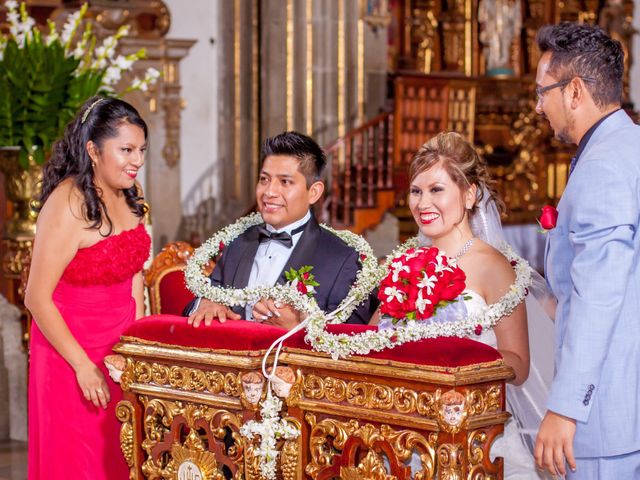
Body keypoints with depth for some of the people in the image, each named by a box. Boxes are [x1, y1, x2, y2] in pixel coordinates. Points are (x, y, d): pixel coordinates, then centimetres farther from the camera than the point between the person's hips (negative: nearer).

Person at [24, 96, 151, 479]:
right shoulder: (69, 204, -21)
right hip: (71, 352, -7)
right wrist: (83, 365, -19)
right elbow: (37, 298, -20)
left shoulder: (128, 198, 3)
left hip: (121, 351, 7)